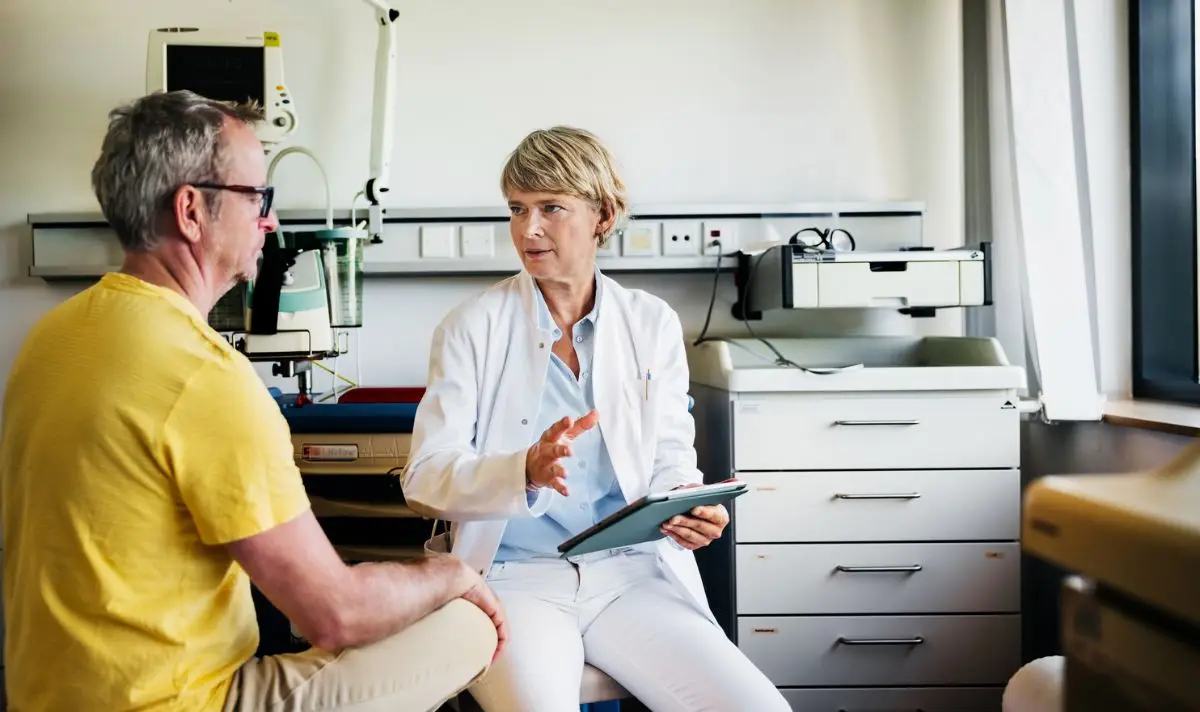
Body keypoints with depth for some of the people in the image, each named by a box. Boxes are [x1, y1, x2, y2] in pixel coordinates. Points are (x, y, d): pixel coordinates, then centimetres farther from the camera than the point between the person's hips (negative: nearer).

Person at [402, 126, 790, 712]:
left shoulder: (652, 324, 10)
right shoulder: (472, 327, 2)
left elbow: (670, 459, 12)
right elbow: (424, 477, -3)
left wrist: (690, 508, -11)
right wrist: (528, 471, -22)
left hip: (632, 572, 3)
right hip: (514, 574, -2)